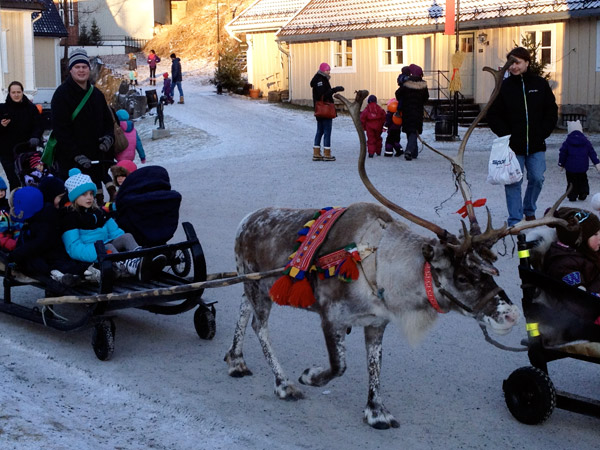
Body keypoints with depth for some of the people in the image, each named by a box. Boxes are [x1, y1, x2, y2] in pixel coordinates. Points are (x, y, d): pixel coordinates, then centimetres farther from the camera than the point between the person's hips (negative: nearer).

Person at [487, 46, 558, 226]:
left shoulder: (540, 84, 3)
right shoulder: (504, 86, -1)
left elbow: (552, 111, 9)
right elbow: (493, 115, 1)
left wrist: (543, 133, -1)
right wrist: (506, 135, -8)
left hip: (536, 145, 2)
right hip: (513, 146, -2)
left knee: (537, 179, 5)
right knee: (513, 183, -2)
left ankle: (529, 209, 31)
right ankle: (515, 221, 5)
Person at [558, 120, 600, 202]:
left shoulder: (567, 142, -6)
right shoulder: (586, 141, 0)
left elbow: (562, 154, -1)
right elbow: (592, 153, 3)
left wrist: (561, 164, 11)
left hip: (570, 167, -2)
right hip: (583, 167, 2)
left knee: (572, 182, 6)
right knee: (583, 181, 18)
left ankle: (572, 196, 1)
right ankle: (583, 194, 16)